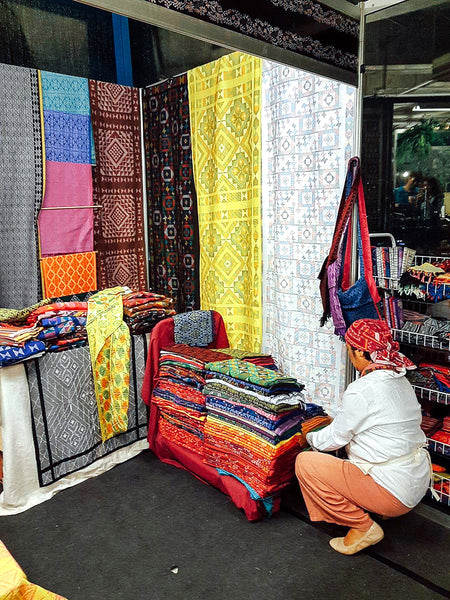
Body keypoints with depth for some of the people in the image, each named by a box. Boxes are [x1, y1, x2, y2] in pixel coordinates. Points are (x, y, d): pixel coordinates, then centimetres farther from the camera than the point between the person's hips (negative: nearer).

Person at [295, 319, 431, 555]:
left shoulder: (362, 390, -23)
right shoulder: (400, 380, 3)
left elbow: (335, 438, -10)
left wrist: (309, 438, 8)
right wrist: (336, 422, 22)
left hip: (393, 490, -9)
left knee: (304, 463, -7)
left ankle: (362, 527, -1)